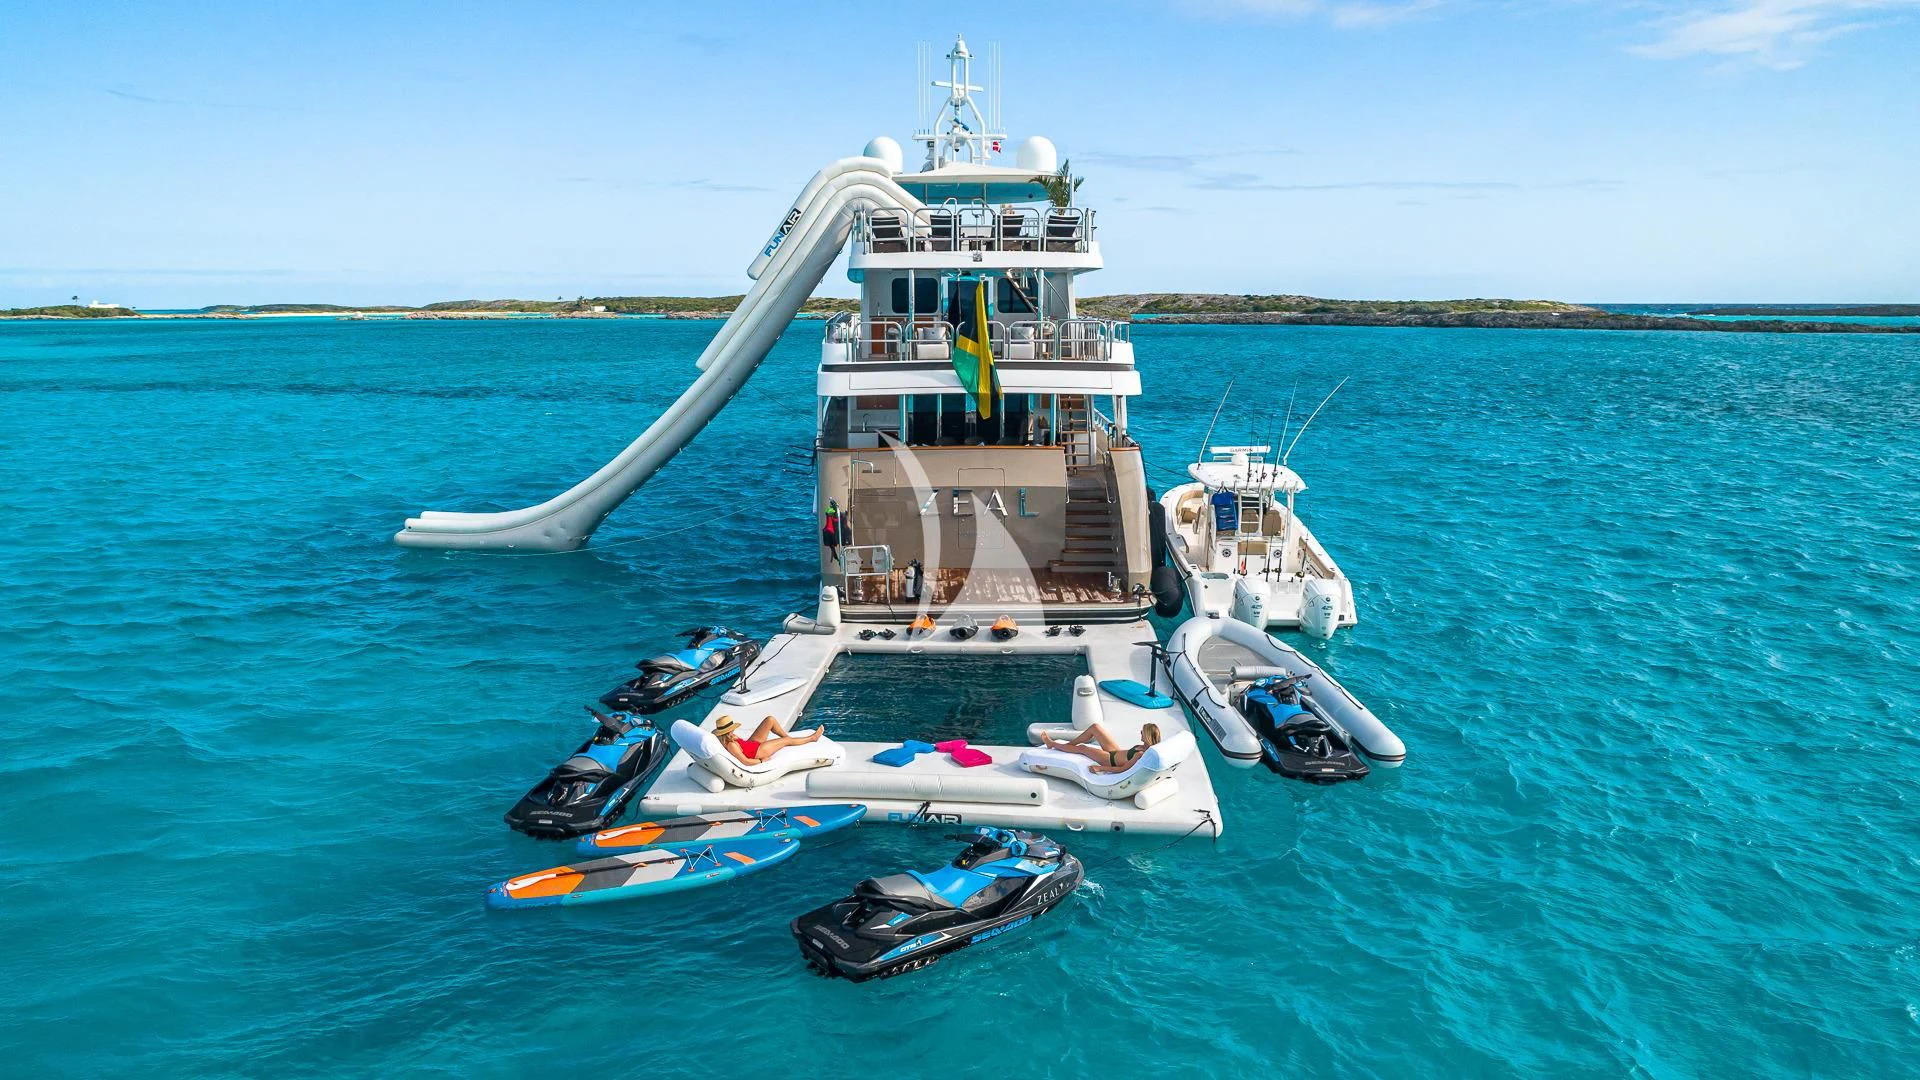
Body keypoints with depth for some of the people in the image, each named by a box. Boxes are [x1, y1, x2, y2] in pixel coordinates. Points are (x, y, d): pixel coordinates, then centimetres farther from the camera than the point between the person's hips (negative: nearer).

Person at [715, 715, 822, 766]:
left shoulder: (722, 736, -15)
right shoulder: (730, 745, -37)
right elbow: (746, 761, -34)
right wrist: (762, 761, -21)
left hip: (751, 743, 9)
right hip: (757, 751, -9)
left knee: (770, 720, 6)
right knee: (787, 740, 7)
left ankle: (788, 736, 29)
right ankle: (812, 738, 33)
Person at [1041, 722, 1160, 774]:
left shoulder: (1141, 755, -35)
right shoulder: (1146, 747, -12)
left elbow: (1123, 769, -31)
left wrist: (1100, 768, -27)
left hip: (1112, 761, -8)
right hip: (1117, 752, 8)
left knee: (1081, 748, 6)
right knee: (1094, 726, 7)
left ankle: (1052, 743, 31)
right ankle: (1069, 744, 27)